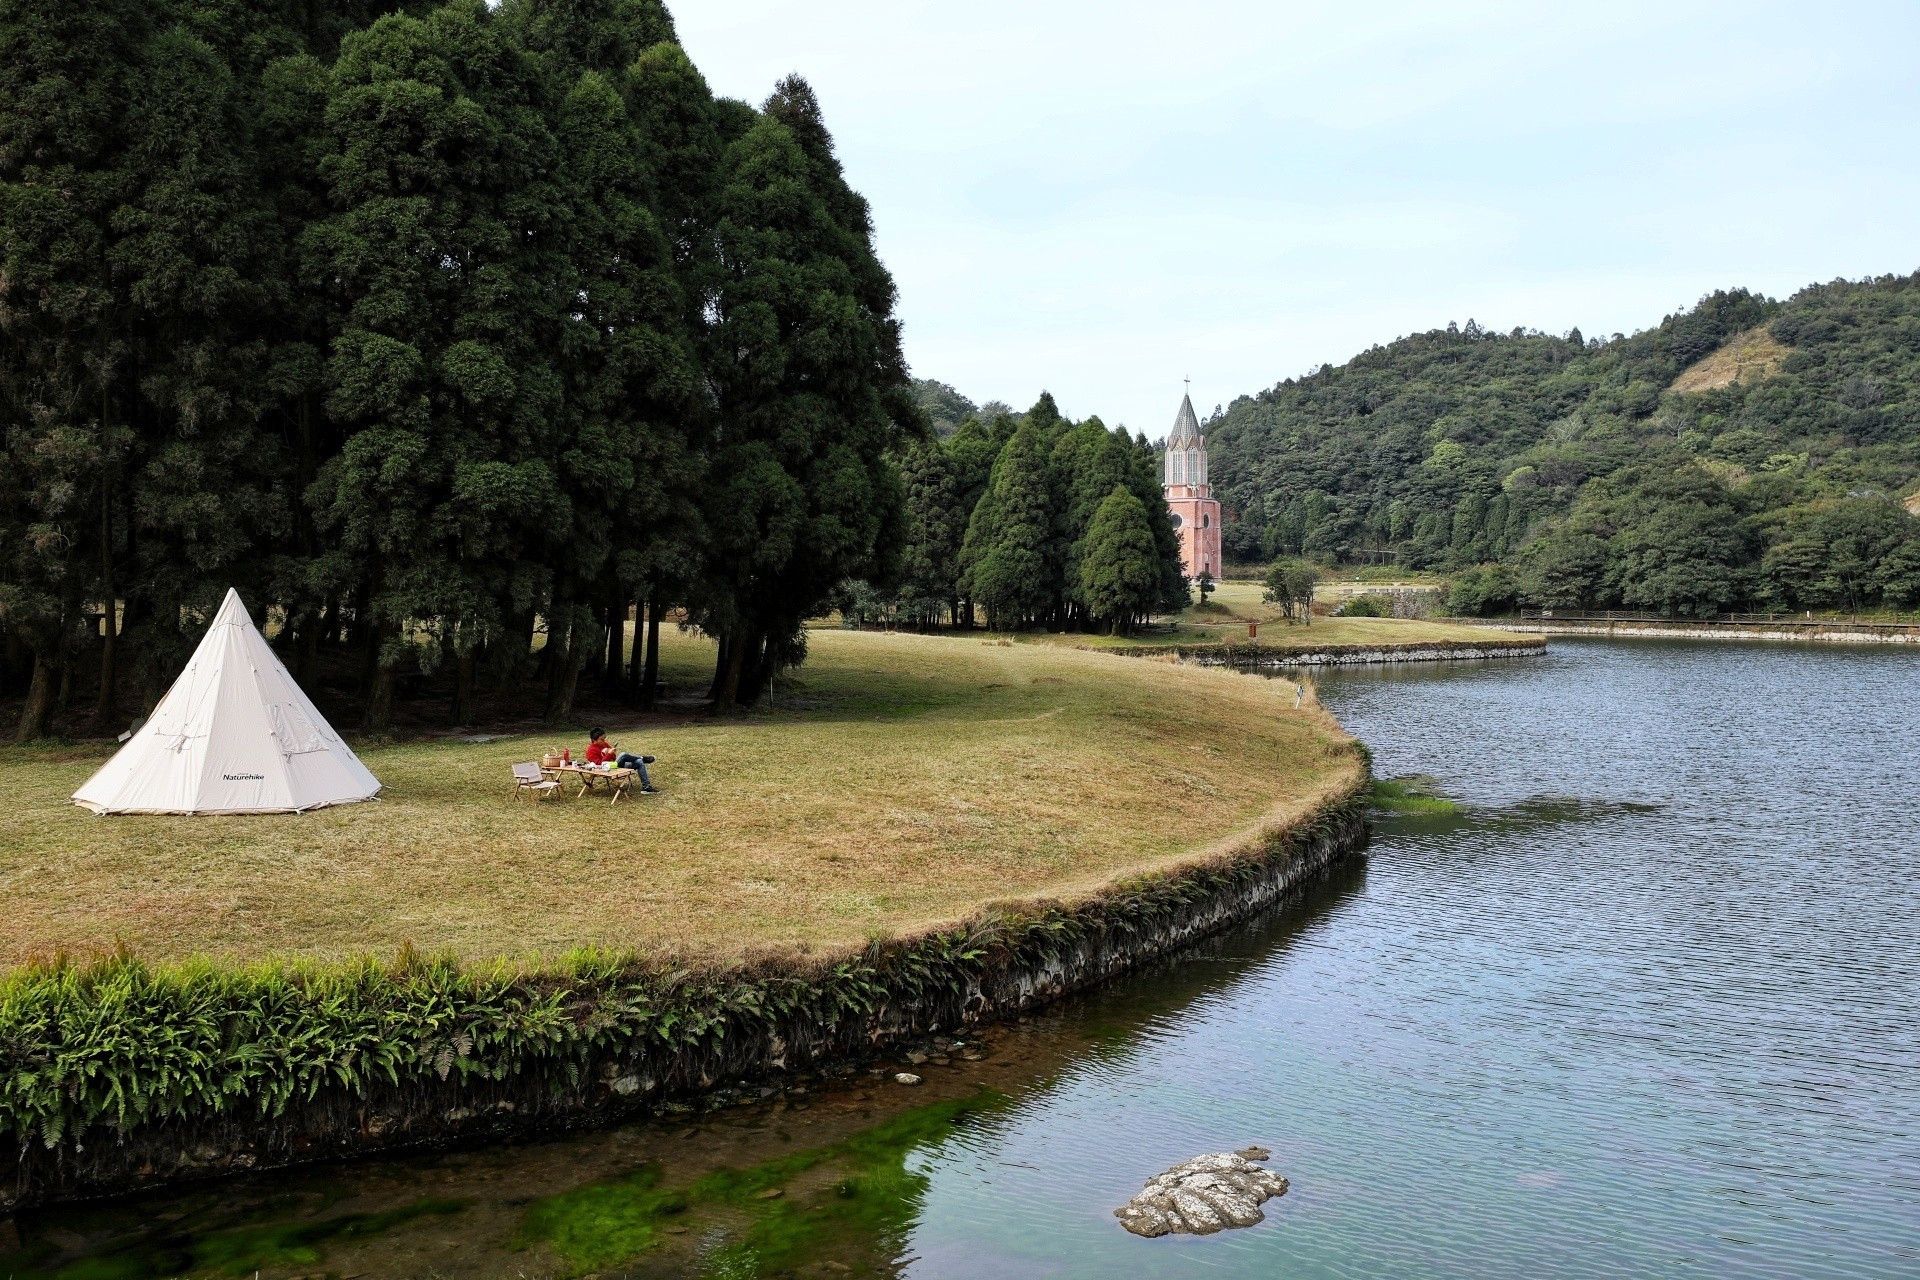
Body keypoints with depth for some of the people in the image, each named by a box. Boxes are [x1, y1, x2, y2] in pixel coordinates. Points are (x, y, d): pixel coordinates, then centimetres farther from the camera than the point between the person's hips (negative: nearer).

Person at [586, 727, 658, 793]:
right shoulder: (591, 750, -6)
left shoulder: (604, 744, 17)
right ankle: (642, 758, -7)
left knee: (639, 762, -8)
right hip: (609, 768, -9)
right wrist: (609, 754, -23)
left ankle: (646, 787, -13)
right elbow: (599, 763, -16)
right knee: (623, 755, -33)